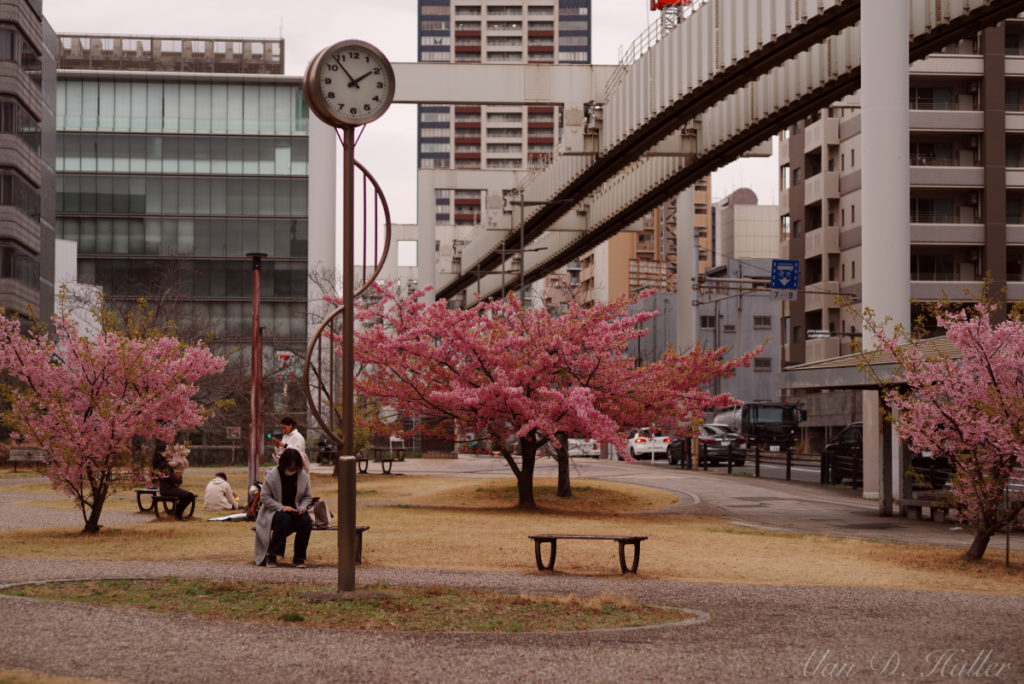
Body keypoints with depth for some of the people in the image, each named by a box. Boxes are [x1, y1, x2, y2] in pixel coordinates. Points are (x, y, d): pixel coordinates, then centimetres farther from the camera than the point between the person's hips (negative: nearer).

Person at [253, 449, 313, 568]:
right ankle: (271, 556, -27)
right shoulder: (271, 475, -8)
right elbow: (264, 497, -9)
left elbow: (308, 497, 8)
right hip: (274, 511, -3)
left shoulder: (303, 475, 1)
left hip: (295, 512, 3)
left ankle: (299, 558, -14)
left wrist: (302, 508, -13)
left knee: (306, 521, -29)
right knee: (284, 519, -37)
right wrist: (282, 508, -21)